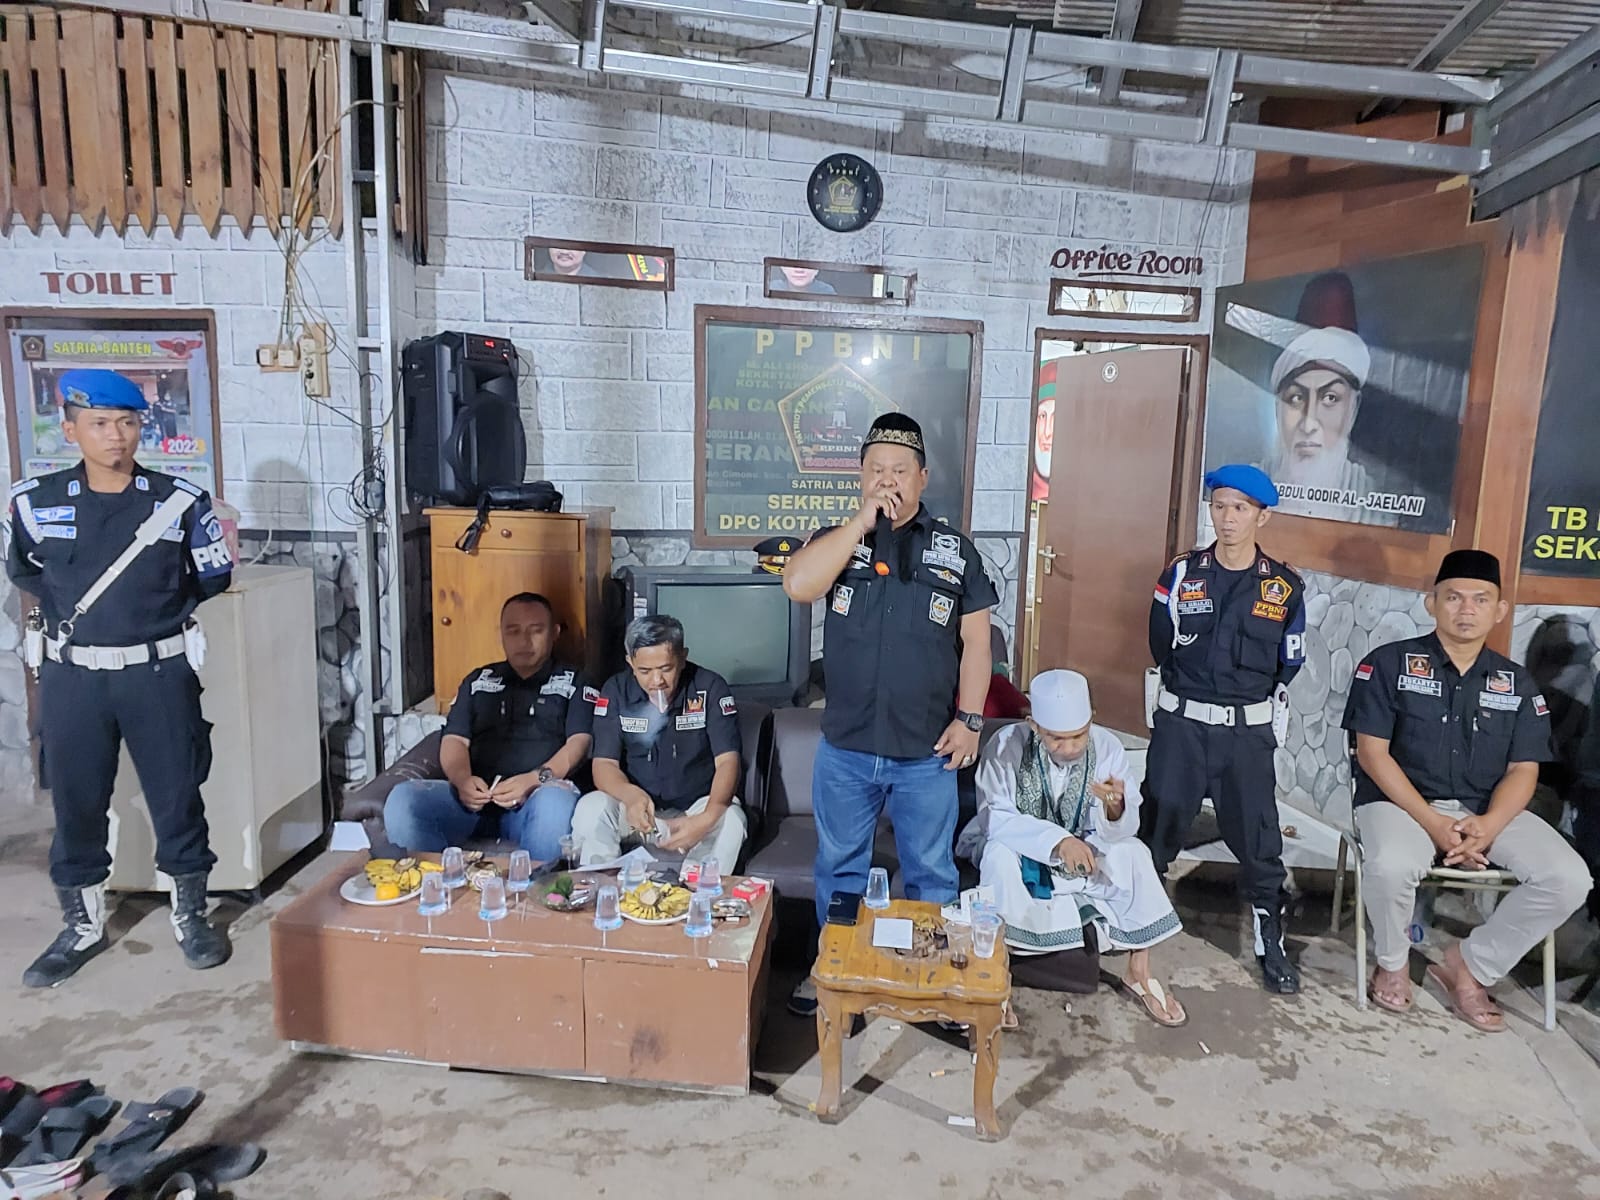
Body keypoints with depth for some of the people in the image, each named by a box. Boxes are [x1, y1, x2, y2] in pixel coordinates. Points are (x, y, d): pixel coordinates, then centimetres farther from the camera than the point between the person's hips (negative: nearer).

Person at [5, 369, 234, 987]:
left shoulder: (181, 501, -4)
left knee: (177, 796, 6)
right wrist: (70, 611, 9)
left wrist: (156, 606, 3)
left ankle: (191, 915, 24)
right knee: (75, 802, 12)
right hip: (71, 677, 2)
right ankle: (83, 925, 29)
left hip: (159, 673, -1)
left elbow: (213, 578, 7)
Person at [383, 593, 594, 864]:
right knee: (402, 799, -25)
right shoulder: (478, 681, 24)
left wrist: (535, 779, -19)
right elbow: (454, 740, 14)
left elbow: (578, 743, 1)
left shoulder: (573, 682, 15)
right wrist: (463, 780, -11)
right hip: (474, 796, 3)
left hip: (536, 797, -3)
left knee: (556, 802, -39)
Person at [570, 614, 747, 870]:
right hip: (636, 807, 1)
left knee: (731, 820, -31)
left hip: (696, 807, -1)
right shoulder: (616, 690, -7)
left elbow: (727, 762, -18)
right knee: (590, 809, -27)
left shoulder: (711, 688, -12)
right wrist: (631, 795, -37)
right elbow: (604, 764, -12)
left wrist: (708, 818, -38)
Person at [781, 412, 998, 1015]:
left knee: (931, 872, 15)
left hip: (928, 752, 0)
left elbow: (976, 640, 2)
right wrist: (863, 521, -18)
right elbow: (798, 585, -20)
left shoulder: (956, 550, 1)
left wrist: (969, 718, -6)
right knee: (839, 866, 17)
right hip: (845, 748, 1)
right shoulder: (836, 540, 2)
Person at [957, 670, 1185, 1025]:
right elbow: (995, 817, -28)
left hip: (1078, 849, 3)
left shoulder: (1107, 747, -17)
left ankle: (1139, 973, -4)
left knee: (1134, 853, -20)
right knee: (1001, 856, -35)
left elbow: (1119, 832, -18)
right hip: (1018, 848, -3)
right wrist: (1057, 840, -40)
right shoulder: (1006, 745, -25)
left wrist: (1116, 808, -43)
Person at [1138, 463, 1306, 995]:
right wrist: (1196, 690, 8)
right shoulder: (1180, 574, -2)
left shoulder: (1285, 588, -1)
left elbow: (1288, 665, 5)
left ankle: (1271, 943, 23)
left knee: (1258, 840, 6)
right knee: (1157, 830, 10)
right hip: (1180, 724, 0)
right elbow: (1161, 648, 5)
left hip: (1247, 731, 0)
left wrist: (1245, 697, 7)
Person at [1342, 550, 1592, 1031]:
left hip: (1488, 811, 4)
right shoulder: (1389, 663, -4)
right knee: (1391, 866, -36)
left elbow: (1523, 770, 3)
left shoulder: (1518, 683, 8)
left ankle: (1469, 965, 3)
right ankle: (1392, 962, -2)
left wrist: (1489, 824, -18)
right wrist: (1432, 822, -19)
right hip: (1400, 801, -4)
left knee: (1568, 879, -18)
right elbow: (1372, 752, -9)